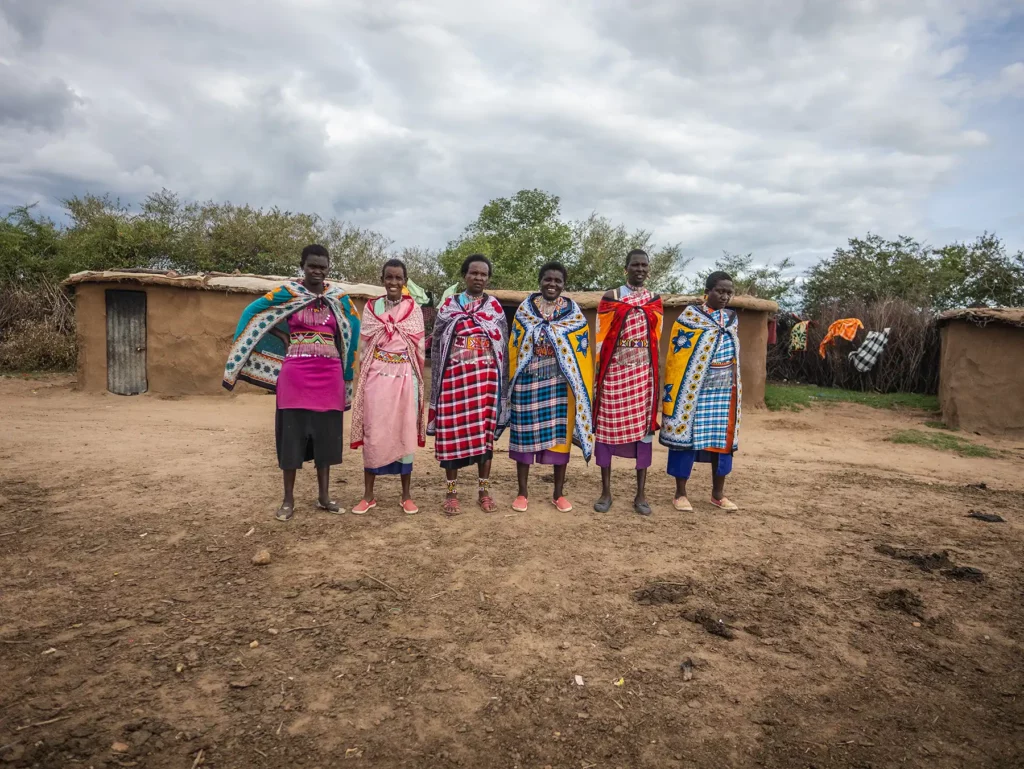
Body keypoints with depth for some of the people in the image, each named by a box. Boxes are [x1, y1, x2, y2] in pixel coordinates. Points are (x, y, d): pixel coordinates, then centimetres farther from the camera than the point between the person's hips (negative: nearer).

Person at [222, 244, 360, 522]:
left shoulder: (339, 297, 6)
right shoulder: (287, 292, 0)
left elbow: (353, 328, 17)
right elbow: (251, 313, 7)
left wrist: (347, 371, 12)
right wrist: (281, 336, 1)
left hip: (329, 375, 2)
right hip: (296, 374, -2)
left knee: (326, 432, 7)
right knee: (292, 432, 1)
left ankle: (324, 496, 18)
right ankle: (288, 499, 12)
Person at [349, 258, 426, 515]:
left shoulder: (414, 309, 4)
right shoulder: (371, 307, 6)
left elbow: (419, 349, 4)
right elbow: (364, 347, 8)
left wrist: (421, 383, 1)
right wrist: (361, 382, 4)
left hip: (405, 377, 0)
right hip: (376, 377, 1)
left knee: (405, 433, 4)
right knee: (373, 433, 3)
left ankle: (406, 494, 15)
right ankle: (368, 495, 14)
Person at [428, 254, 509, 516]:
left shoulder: (495, 307, 9)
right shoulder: (448, 305, 7)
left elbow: (504, 345, 9)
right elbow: (437, 344, 7)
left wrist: (502, 380, 3)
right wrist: (438, 379, 1)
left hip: (485, 377, 1)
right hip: (455, 376, -1)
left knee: (484, 430, 4)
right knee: (452, 431, 0)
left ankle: (484, 490, 15)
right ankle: (452, 491, 12)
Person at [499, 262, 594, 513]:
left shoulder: (574, 311, 5)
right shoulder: (525, 308, 5)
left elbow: (582, 349, 4)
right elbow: (514, 346, 5)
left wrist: (580, 385, -2)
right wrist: (514, 380, 1)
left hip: (561, 382, 0)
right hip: (529, 380, 0)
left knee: (560, 434, 3)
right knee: (525, 434, 3)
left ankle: (559, 494, 17)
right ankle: (522, 493, 15)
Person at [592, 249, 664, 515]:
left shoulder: (655, 301, 11)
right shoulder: (610, 297, 3)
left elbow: (655, 339, 13)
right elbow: (601, 337, 0)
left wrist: (653, 371, 9)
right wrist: (599, 372, -6)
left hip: (643, 373, 2)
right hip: (614, 370, -2)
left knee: (643, 428, 3)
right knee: (606, 426, 0)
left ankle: (641, 494, 12)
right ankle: (606, 491, 11)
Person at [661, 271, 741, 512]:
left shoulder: (732, 319, 11)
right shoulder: (689, 316, -6)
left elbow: (734, 357, 19)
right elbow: (677, 356, -9)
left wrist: (735, 390, 17)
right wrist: (677, 392, -13)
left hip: (724, 392, 6)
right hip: (692, 391, -5)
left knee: (723, 440, 9)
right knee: (685, 436, -1)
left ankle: (718, 494, 22)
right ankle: (680, 493, 11)